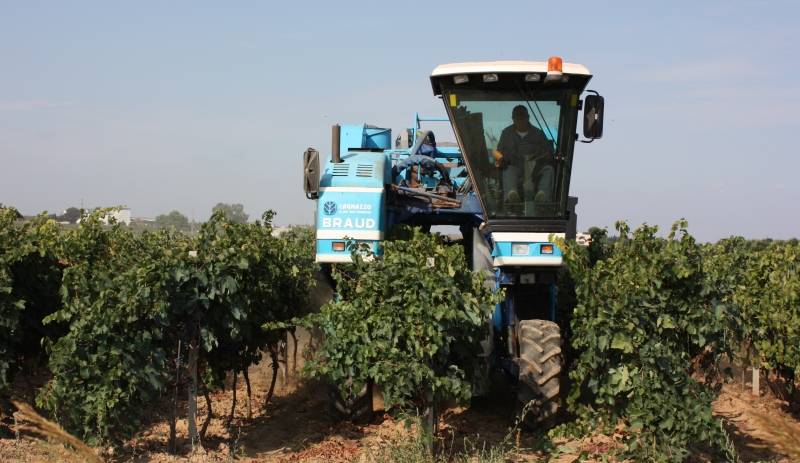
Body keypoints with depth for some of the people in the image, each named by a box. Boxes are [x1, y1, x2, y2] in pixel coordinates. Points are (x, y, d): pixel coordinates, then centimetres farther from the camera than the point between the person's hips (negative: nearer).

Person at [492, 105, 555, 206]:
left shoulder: (538, 133, 17)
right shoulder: (507, 133, 18)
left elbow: (550, 153, 15)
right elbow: (499, 153, 17)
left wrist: (548, 156, -11)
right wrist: (498, 162, -8)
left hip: (536, 170, 1)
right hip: (516, 169, -1)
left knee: (549, 169, -30)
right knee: (508, 170, -35)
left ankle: (543, 194, -57)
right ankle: (511, 195, -65)